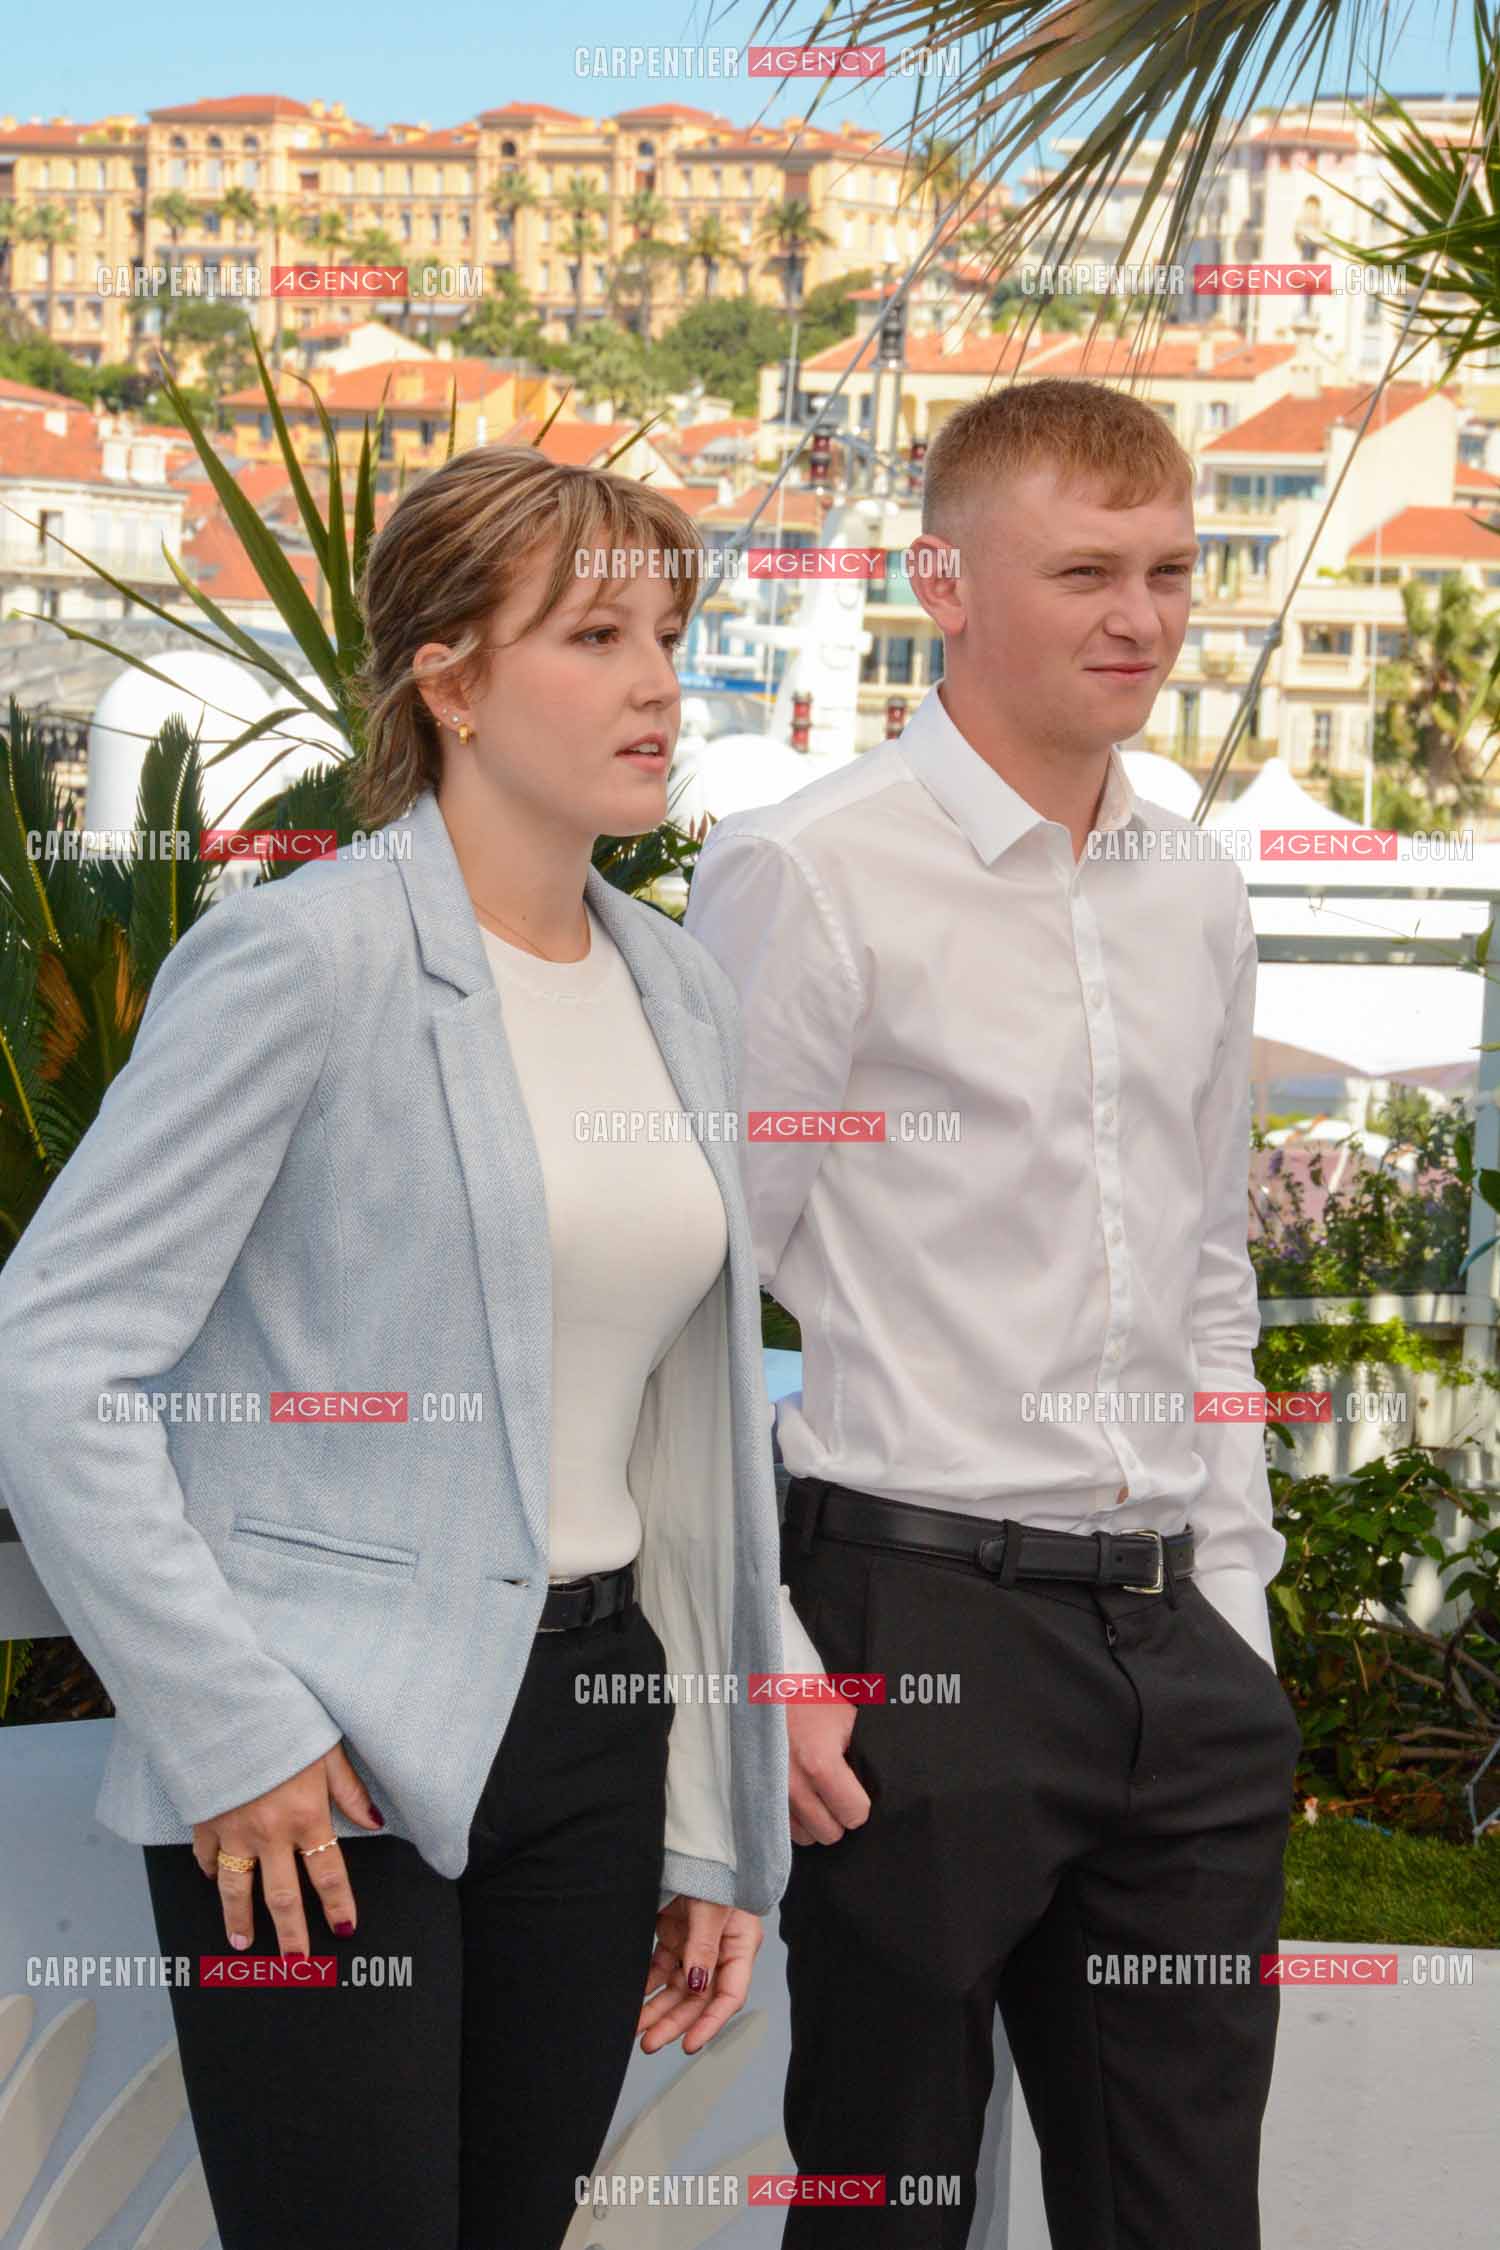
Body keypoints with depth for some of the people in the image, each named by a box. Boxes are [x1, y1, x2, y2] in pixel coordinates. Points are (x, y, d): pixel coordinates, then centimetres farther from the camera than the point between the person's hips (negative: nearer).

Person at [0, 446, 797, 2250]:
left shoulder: (680, 997, 11)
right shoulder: (302, 958, -10)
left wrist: (713, 1832, 14)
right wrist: (227, 1727, -15)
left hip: (590, 1725, 7)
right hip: (324, 1761, -6)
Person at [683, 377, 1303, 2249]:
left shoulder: (1199, 896, 12)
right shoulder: (808, 875, -8)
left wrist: (1234, 1611, 14)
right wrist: (760, 1666, -12)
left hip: (1176, 1652, 6)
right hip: (916, 1631, -6)